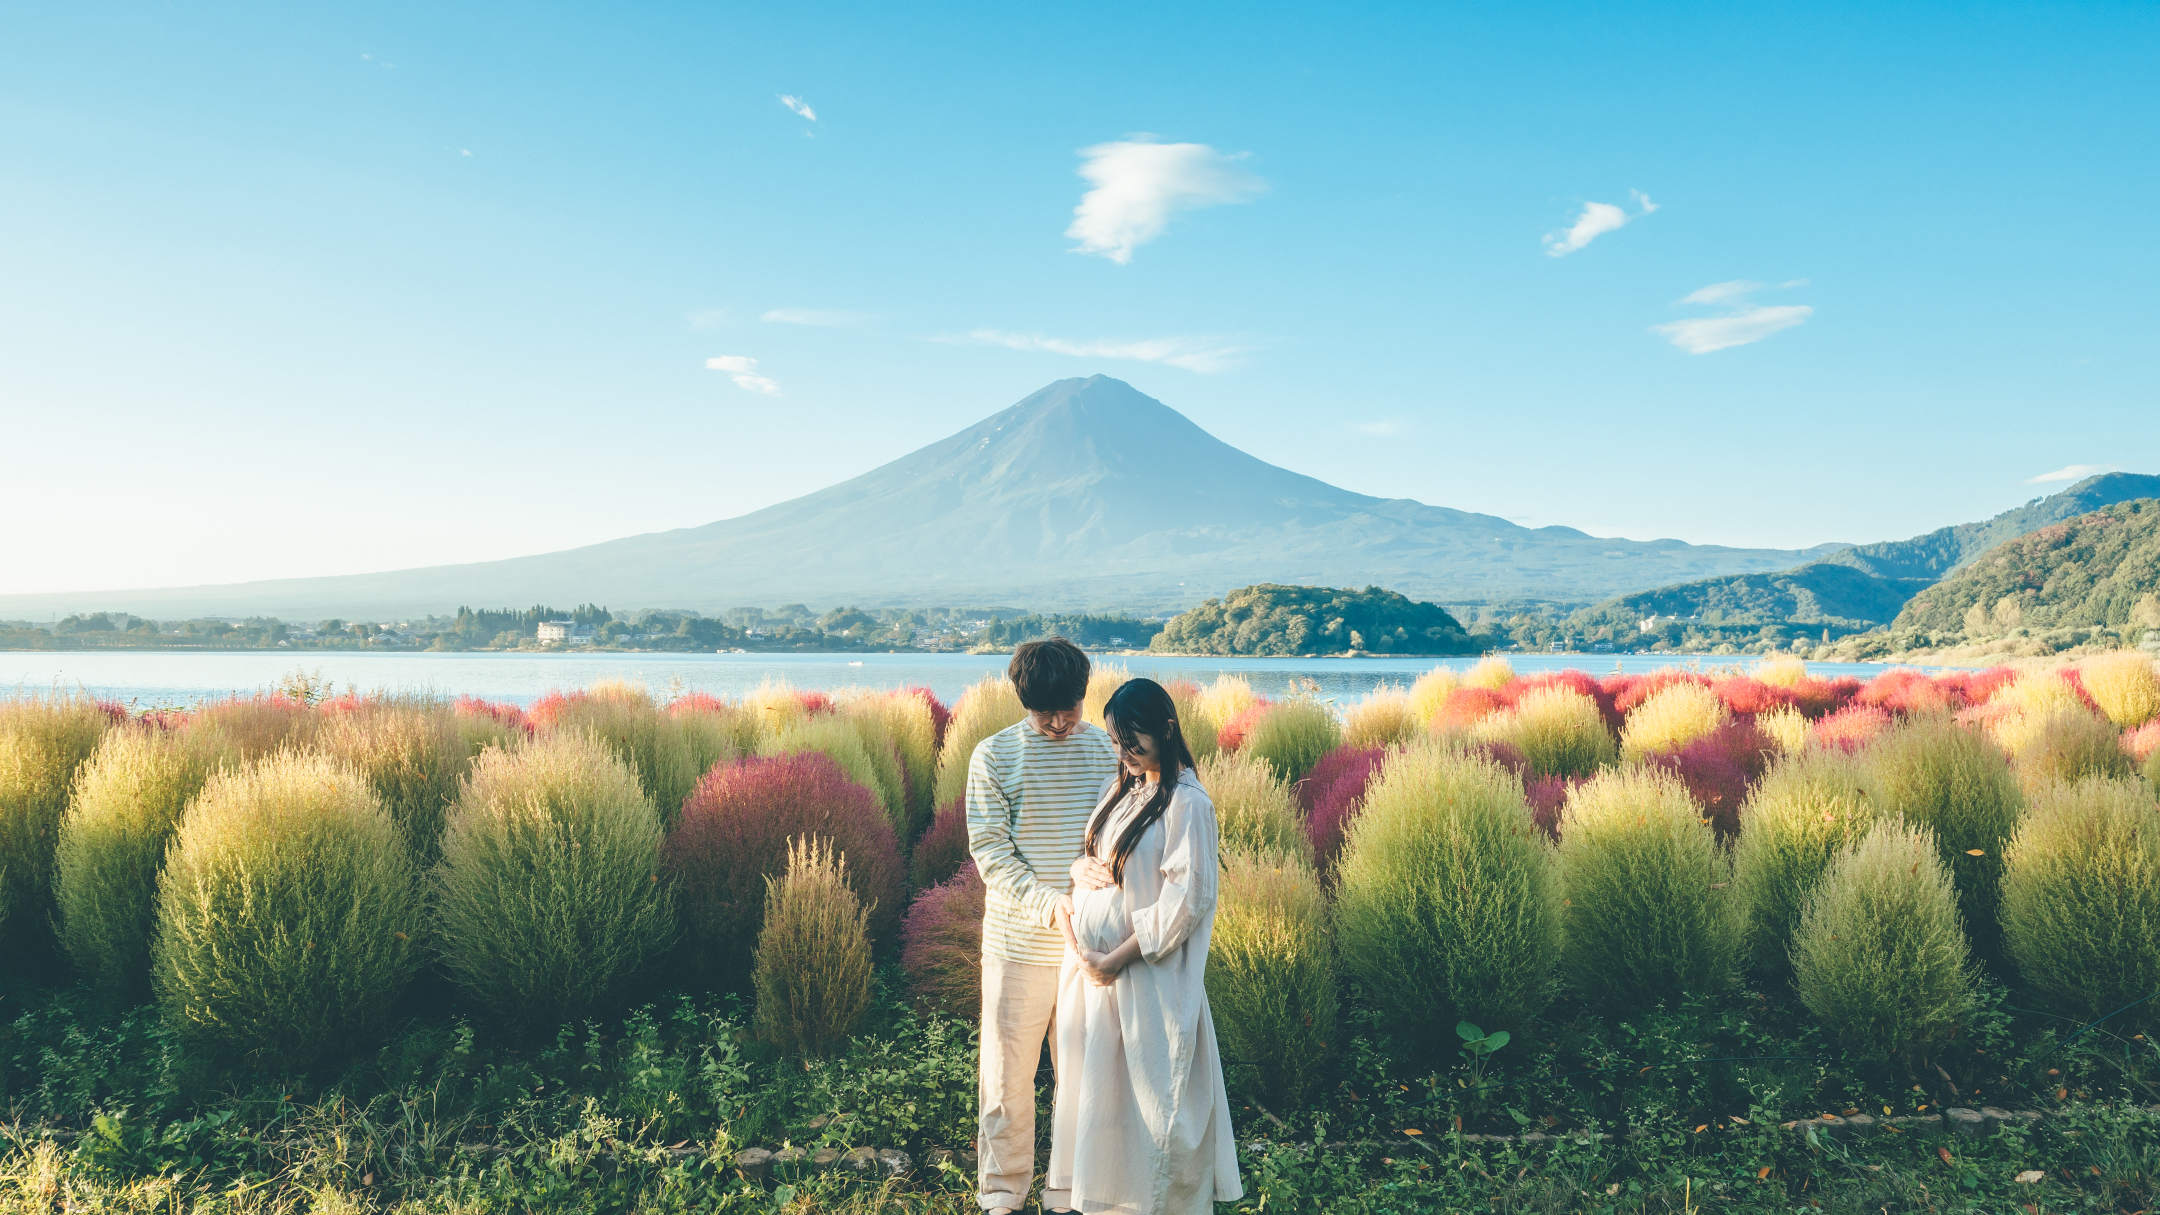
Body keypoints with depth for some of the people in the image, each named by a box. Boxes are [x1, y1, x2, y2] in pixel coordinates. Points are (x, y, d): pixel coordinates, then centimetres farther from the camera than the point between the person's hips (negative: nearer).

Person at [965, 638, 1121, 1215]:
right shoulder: (994, 755, -4)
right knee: (1007, 1069, 8)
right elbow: (990, 848, -8)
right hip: (1018, 940, -1)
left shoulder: (1110, 750, 1)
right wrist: (1046, 903, -21)